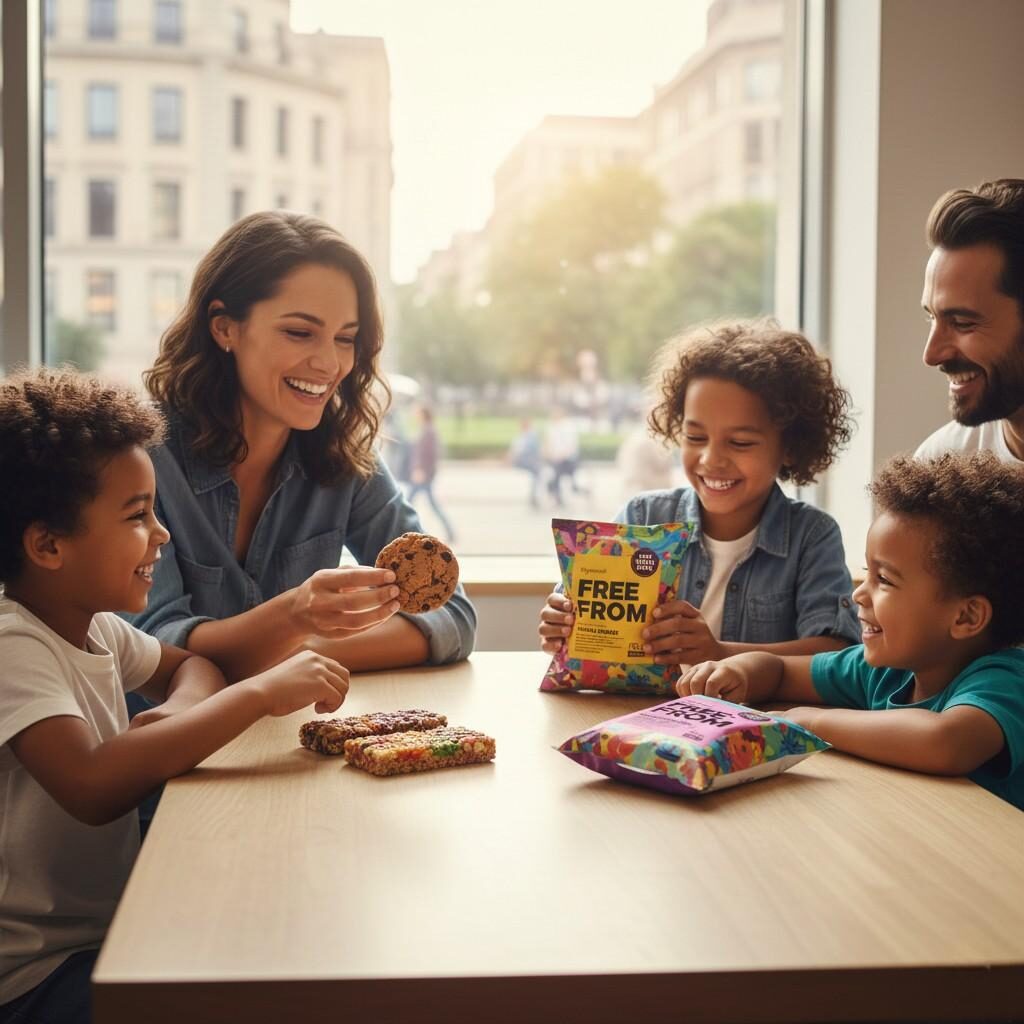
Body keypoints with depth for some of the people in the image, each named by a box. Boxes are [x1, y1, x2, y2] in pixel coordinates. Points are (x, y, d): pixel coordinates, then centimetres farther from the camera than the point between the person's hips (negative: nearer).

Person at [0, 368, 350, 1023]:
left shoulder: (96, 626, 5)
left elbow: (188, 665, 20)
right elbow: (91, 788, -38)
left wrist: (183, 710, -6)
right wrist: (258, 694, -33)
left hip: (111, 927, 8)